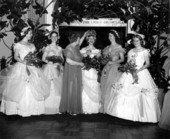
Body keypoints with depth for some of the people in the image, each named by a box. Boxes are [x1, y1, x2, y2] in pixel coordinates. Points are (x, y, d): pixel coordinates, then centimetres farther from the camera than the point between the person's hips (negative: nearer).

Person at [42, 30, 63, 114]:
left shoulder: (59, 48, 11)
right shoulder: (48, 48, 0)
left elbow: (62, 59, 14)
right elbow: (43, 58, -2)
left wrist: (59, 63, -6)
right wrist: (51, 62, -15)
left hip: (58, 69, 4)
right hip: (49, 68, -4)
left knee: (58, 87, 0)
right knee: (49, 87, -7)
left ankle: (56, 107, 8)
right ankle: (48, 108, 0)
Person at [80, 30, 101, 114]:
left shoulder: (97, 50, 11)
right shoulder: (83, 50, 9)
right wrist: (86, 54, -8)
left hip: (94, 72, 1)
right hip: (85, 71, -1)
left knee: (94, 89, -3)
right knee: (86, 90, -4)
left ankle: (94, 108, 5)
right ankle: (86, 109, 3)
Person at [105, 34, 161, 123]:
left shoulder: (145, 51, 2)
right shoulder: (131, 51, 12)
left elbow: (147, 64, -2)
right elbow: (127, 63, 10)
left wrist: (138, 70, -14)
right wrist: (129, 68, -12)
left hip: (142, 73, -3)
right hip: (130, 72, 4)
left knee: (142, 93, -10)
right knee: (125, 90, -2)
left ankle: (141, 115, 1)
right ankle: (128, 113, 8)